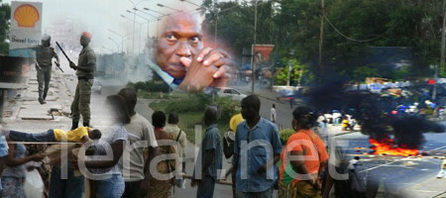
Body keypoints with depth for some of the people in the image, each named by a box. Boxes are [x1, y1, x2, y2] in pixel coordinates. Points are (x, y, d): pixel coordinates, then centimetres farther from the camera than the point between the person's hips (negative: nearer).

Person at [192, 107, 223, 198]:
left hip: (207, 173, -10)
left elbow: (210, 154, -22)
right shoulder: (214, 131, 16)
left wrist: (203, 172, -22)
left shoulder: (212, 133, -15)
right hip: (208, 173, 10)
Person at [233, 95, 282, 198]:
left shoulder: (270, 127, -4)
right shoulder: (240, 128, 8)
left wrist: (268, 165, -17)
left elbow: (278, 152, 0)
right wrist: (234, 171, 11)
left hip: (264, 182, -3)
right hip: (243, 182, 3)